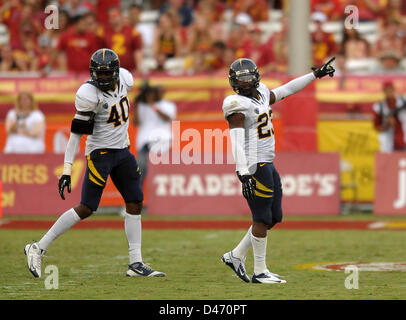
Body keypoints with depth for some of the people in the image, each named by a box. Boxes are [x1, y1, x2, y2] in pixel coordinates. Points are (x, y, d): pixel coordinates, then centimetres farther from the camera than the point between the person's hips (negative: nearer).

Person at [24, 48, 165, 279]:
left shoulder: (124, 79, -1)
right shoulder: (90, 94, -20)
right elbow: (77, 132, -18)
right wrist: (67, 170, -21)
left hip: (122, 151, 7)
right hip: (100, 153, -7)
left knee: (135, 204, 3)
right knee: (86, 209, -10)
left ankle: (136, 264, 8)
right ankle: (38, 249, -3)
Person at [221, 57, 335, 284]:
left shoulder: (260, 94, 13)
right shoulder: (237, 105, -13)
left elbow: (286, 90, 29)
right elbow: (237, 142, -20)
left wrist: (316, 75, 33)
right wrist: (243, 174, -28)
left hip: (268, 165, 9)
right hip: (255, 167, -9)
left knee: (274, 217, 12)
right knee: (262, 218, -4)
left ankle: (236, 256, 20)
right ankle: (260, 272, 5)